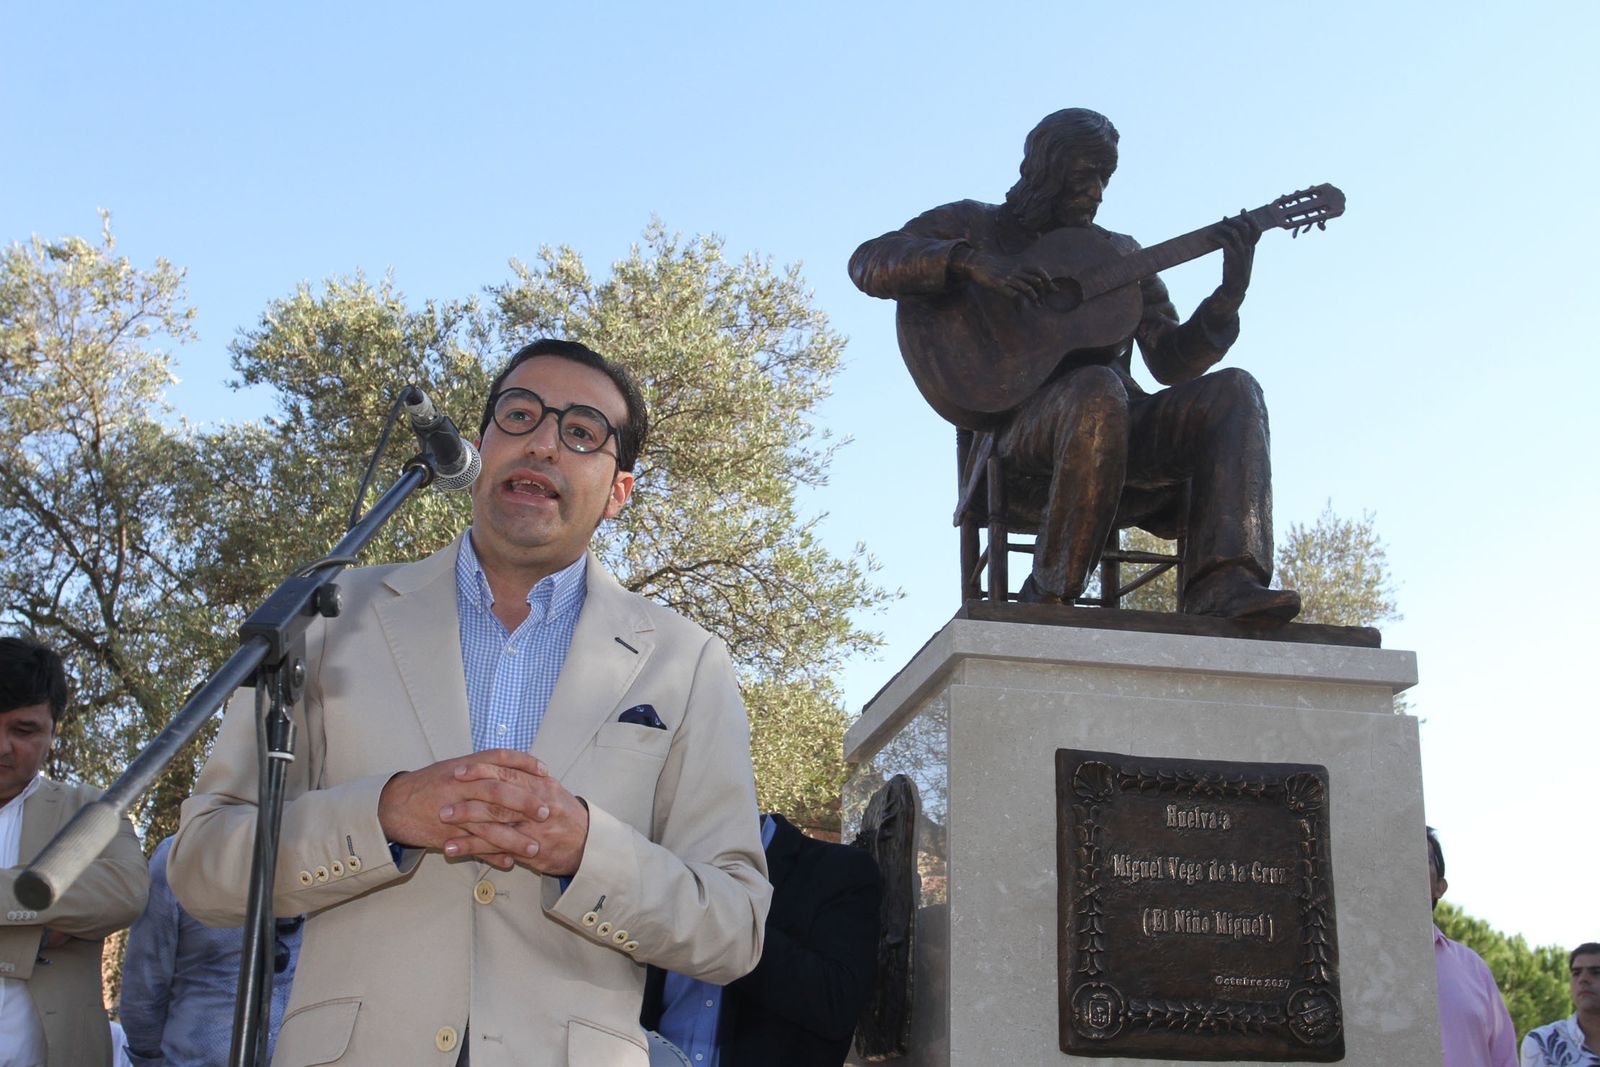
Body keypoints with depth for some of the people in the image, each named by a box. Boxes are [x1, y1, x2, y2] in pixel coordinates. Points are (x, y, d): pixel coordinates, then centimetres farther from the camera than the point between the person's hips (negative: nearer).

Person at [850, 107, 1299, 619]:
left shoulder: (1120, 254, 25)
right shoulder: (975, 225, 13)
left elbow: (1172, 361, 16)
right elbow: (869, 263, -3)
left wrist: (1230, 294, -1)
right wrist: (971, 261, -16)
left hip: (1122, 443, 5)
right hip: (1019, 434, -5)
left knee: (1235, 391, -17)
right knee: (1099, 391, -37)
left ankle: (1224, 588, -36)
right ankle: (1050, 599, -25)